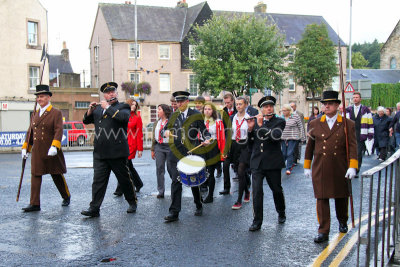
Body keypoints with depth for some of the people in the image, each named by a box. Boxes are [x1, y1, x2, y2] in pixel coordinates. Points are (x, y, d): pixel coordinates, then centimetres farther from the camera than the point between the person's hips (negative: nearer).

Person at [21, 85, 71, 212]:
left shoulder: (56, 113, -5)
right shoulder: (35, 114, 13)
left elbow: (59, 131, -14)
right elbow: (30, 131, 17)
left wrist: (54, 146, -26)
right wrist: (25, 148, 13)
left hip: (51, 151, -5)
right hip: (37, 151, 5)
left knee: (57, 175, 6)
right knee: (35, 176, 0)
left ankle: (66, 197, 27)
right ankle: (34, 204, 3)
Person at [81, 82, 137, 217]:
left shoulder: (123, 107, 2)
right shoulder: (98, 108, 18)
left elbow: (123, 117, -19)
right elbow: (86, 121, 17)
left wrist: (108, 107, -13)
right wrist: (90, 111, -2)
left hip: (118, 152, -4)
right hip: (100, 153, 4)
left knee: (124, 179, 8)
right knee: (98, 180, 1)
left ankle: (132, 203, 25)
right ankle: (94, 208, 3)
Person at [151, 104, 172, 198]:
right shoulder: (157, 122, 13)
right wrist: (152, 149, 15)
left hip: (169, 147, -5)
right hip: (159, 147, 5)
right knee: (160, 169, 3)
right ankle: (161, 191, 9)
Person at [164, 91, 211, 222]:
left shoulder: (196, 115, 3)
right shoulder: (173, 116, 12)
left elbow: (204, 130, 3)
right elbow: (167, 128, 17)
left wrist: (207, 139, -17)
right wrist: (166, 132, -6)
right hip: (176, 153, 2)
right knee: (176, 181, -6)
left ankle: (198, 207, 32)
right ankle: (174, 212, -2)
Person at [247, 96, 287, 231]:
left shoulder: (279, 121, 0)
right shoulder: (256, 121, 10)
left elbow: (276, 135, -19)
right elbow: (250, 141, 10)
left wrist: (261, 125, -17)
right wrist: (250, 128, -8)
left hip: (273, 162, -2)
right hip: (257, 162, 2)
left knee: (277, 189, 13)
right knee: (257, 191, -6)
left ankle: (281, 213, 38)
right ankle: (257, 221, 1)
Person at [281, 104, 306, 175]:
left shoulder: (295, 116, -4)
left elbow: (301, 127, 0)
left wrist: (302, 138, 0)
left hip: (292, 138, -4)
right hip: (283, 138, 4)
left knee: (290, 153, -8)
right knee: (283, 153, 5)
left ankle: (289, 169, -1)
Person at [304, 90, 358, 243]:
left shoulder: (348, 124, 1)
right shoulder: (315, 124, 5)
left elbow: (352, 146, -4)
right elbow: (310, 146, 10)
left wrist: (352, 167, -14)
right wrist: (307, 167, 9)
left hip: (340, 169, 0)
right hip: (320, 170, 0)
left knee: (341, 196, 14)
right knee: (321, 199, -2)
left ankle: (342, 222, 41)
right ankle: (323, 232, 4)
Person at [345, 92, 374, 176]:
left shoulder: (366, 110, 5)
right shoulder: (348, 110, 11)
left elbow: (370, 123, 6)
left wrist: (370, 134, 0)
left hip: (361, 136, -2)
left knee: (359, 154, -4)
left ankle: (356, 171, 5)